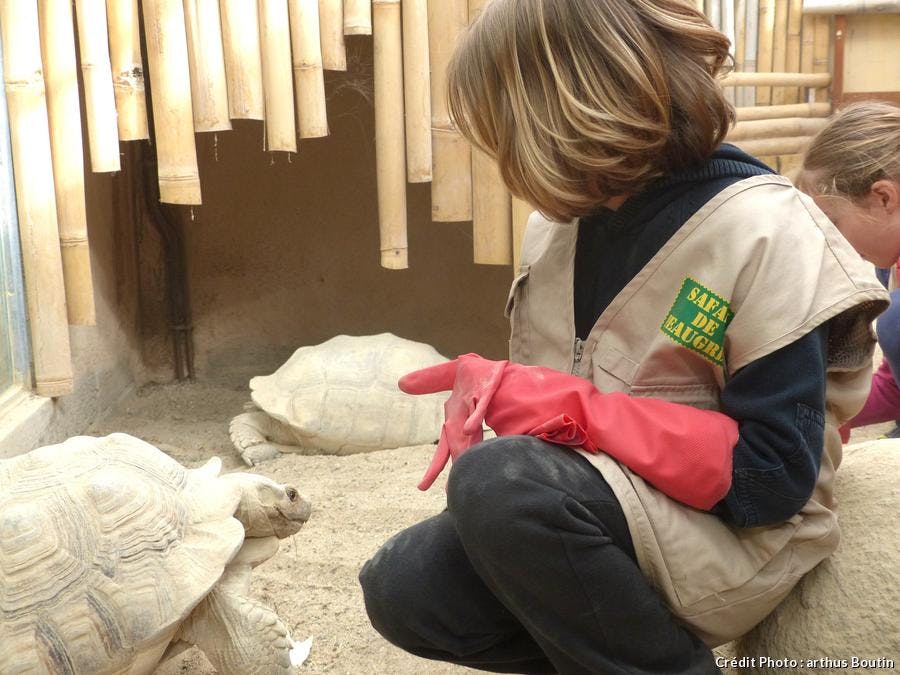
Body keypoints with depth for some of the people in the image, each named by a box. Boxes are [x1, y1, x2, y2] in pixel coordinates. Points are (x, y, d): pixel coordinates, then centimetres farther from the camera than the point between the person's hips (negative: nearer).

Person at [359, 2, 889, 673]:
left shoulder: (767, 234, -19)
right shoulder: (563, 216, 2)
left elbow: (773, 477, -22)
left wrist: (574, 412, -26)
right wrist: (488, 388, -8)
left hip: (736, 534, -6)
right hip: (608, 506, 7)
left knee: (498, 482, -31)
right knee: (403, 589, -10)